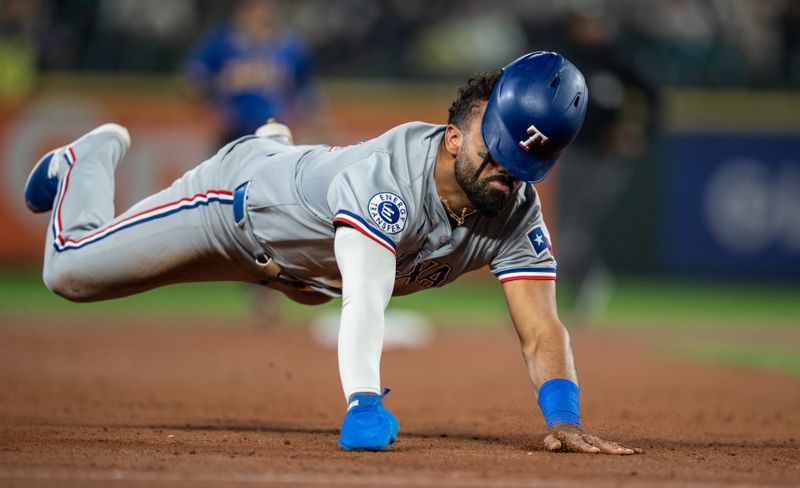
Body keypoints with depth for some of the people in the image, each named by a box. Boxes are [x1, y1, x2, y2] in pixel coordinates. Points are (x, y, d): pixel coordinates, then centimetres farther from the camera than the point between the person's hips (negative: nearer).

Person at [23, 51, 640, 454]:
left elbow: (542, 329, -36)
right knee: (71, 269, 1)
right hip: (240, 194, -6)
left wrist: (563, 417, -55)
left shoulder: (515, 210, -29)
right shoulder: (391, 175, -47)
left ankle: (277, 146, 57)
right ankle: (94, 156, 33)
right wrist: (364, 407, -75)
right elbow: (366, 301, -60)